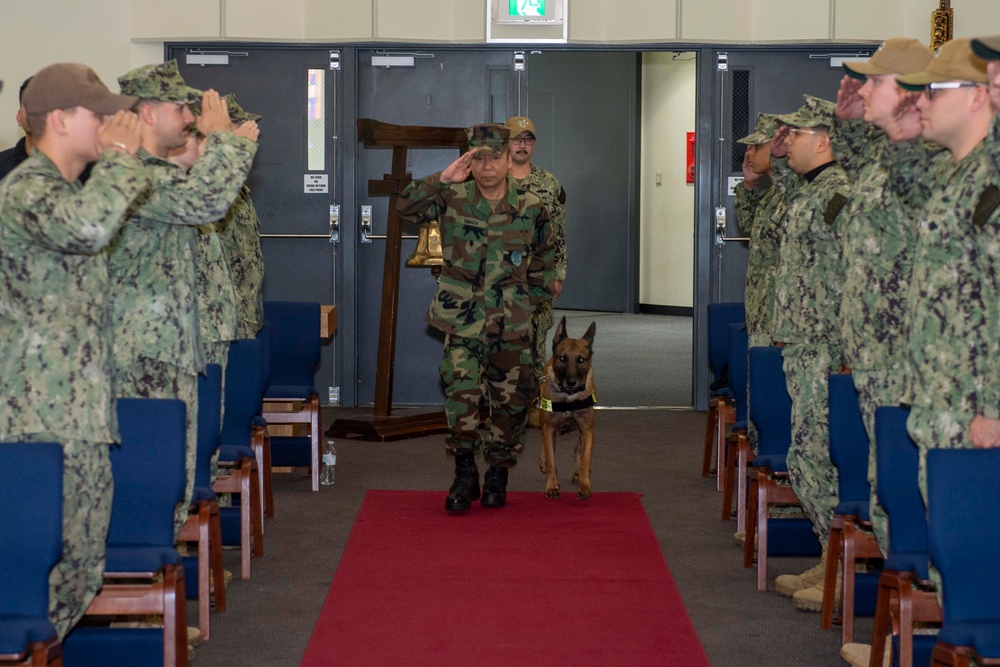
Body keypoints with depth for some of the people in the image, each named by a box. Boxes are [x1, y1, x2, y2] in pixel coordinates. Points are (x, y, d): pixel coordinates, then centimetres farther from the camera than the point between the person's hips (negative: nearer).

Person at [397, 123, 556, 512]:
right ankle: (465, 476, -2)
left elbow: (546, 256, 16)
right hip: (463, 321, -2)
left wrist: (533, 297, 12)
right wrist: (441, 180, -17)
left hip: (511, 324, 2)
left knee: (511, 399, 7)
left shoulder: (530, 208, 1)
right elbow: (406, 208, -9)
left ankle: (497, 476, 24)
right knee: (462, 394, -15)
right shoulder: (453, 200, -2)